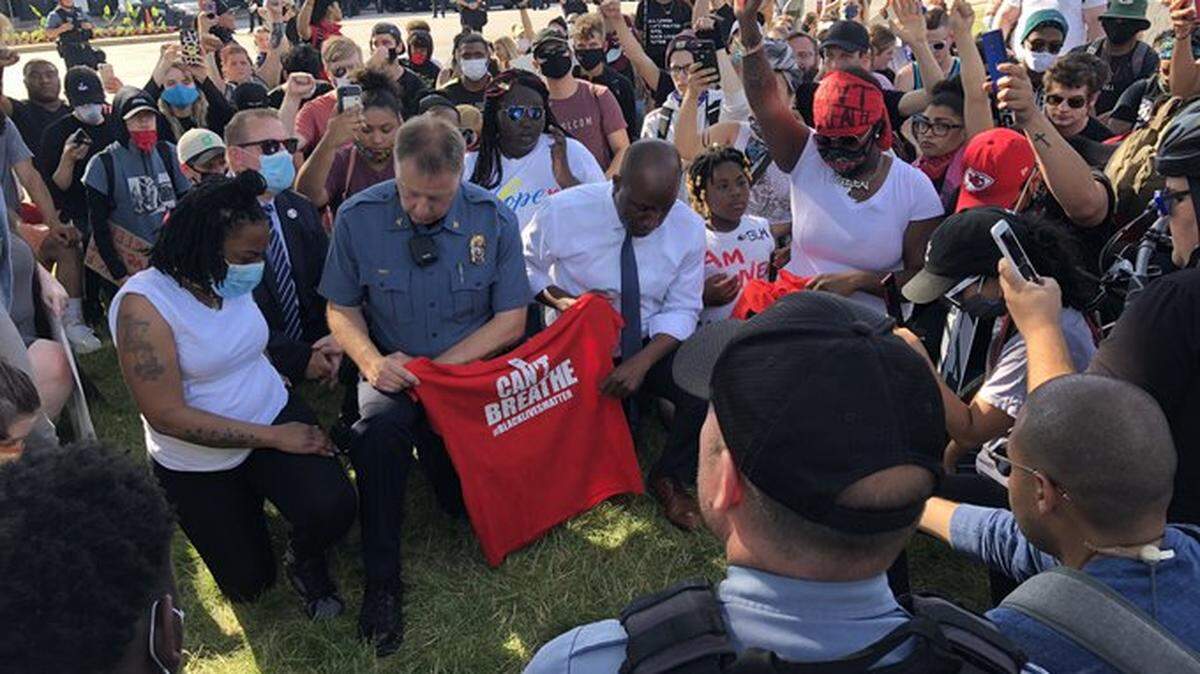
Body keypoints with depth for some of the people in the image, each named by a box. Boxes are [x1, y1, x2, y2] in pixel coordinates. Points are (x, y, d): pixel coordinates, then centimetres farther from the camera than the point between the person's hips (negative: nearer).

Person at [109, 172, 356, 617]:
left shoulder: (231, 280, -5)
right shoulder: (143, 304, -24)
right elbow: (166, 416, -26)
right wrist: (273, 437, -24)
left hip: (275, 412, 4)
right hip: (197, 463, -3)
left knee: (333, 509, -25)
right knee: (250, 584, 10)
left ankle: (306, 560, 11)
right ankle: (244, 505, 39)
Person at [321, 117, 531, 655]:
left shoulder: (494, 220, -8)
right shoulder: (358, 217, -7)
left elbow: (511, 320, -6)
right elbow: (342, 309, 2)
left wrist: (441, 366, -17)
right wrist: (373, 361, -19)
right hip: (395, 373, 0)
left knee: (473, 500, -12)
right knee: (379, 427, -35)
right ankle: (381, 581, -16)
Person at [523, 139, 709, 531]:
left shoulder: (689, 228, -11)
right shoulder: (565, 211, -16)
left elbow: (681, 310, -6)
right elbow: (523, 267, 0)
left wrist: (643, 361, -23)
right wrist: (560, 299, -21)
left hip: (651, 345, 2)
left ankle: (670, 477, 3)